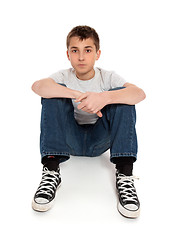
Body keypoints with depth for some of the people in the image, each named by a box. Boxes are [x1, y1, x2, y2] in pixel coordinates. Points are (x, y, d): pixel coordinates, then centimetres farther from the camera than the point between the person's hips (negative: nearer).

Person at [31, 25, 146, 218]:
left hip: (100, 140, 0)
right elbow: (37, 86, -28)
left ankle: (124, 174, -26)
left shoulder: (107, 77, -6)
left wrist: (104, 97, -42)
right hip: (70, 140, 0)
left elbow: (140, 93, -25)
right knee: (54, 93, -21)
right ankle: (51, 171, -25)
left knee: (122, 96, -21)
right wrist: (78, 95, -40)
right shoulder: (64, 77, -4)